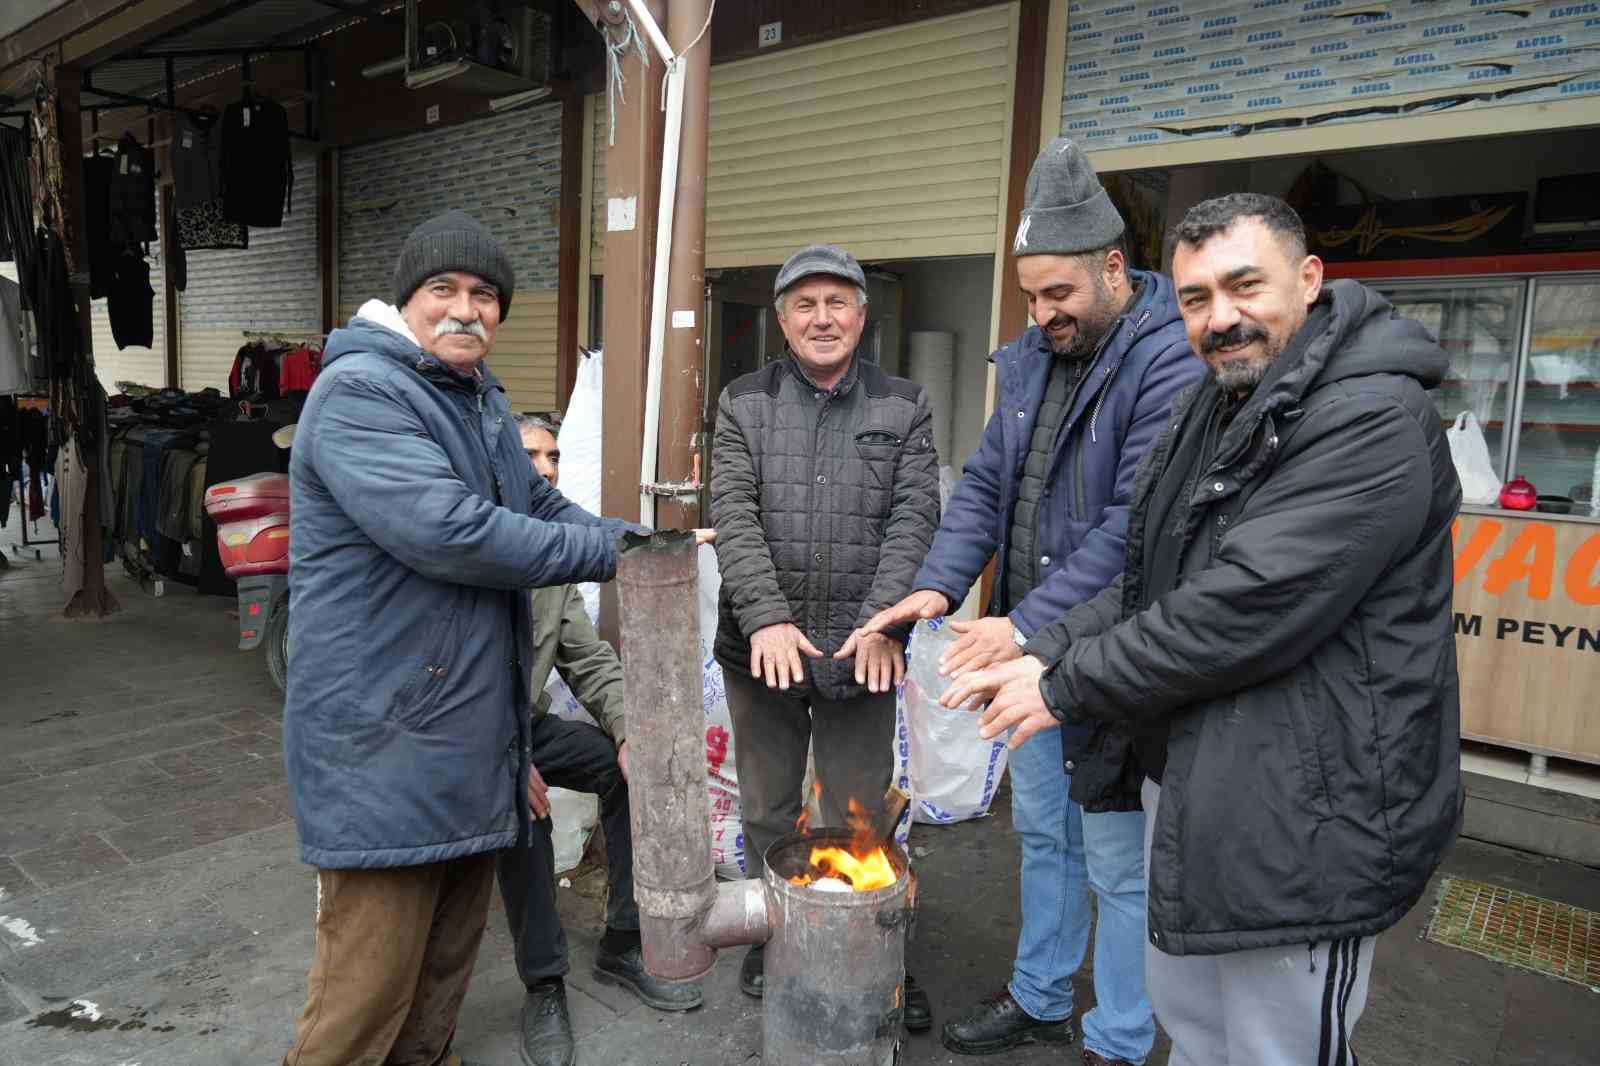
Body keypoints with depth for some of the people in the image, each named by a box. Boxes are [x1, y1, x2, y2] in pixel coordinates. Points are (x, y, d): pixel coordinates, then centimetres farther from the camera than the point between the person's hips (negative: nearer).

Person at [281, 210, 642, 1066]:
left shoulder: (482, 400, 16)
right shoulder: (358, 393, -15)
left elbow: (540, 506, 21)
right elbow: (449, 532, -26)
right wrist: (608, 552, -17)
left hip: (472, 729, 9)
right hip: (387, 739, -9)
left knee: (451, 943, 21)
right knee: (372, 972, 0)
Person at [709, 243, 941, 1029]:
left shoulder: (904, 407, 4)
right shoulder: (744, 404, 4)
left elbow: (914, 521, -4)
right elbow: (732, 518, -6)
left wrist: (885, 621, -16)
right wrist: (766, 617, -18)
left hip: (862, 648, -1)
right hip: (761, 645, 1)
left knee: (859, 819, 10)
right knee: (766, 812, 16)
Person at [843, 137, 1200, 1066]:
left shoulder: (1172, 361, -17)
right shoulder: (1030, 358, 7)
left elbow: (1136, 525, -24)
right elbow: (986, 487, 7)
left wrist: (1028, 623, -26)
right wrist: (940, 586, -8)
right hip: (1033, 645, 8)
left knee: (1118, 860, 7)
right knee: (1044, 834, 22)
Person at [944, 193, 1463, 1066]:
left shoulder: (1373, 421, -19)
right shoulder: (1206, 413, 11)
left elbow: (1245, 610, -27)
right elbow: (1145, 583, 12)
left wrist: (1069, 685, -17)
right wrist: (1043, 654, -3)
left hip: (1301, 822, -8)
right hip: (1185, 787, 9)